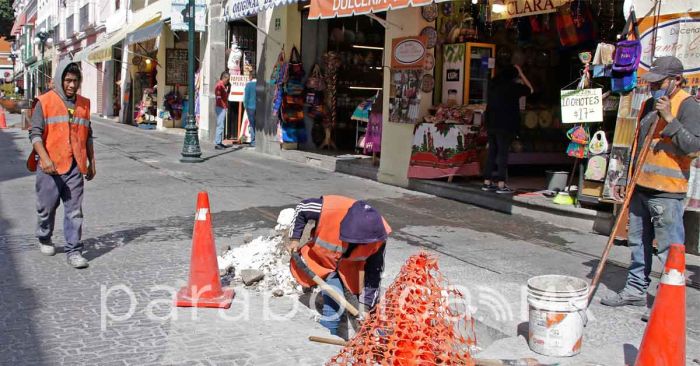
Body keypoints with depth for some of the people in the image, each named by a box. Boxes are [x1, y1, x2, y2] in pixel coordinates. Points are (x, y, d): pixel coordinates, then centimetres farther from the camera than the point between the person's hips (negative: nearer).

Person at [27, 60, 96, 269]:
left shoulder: (84, 104, 12)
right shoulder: (45, 101, -2)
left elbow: (88, 136, 19)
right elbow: (35, 133, -6)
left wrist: (91, 162, 17)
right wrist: (45, 159, -18)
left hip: (75, 166, 3)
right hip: (50, 166, -3)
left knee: (74, 210, -1)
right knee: (47, 206, 11)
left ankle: (73, 250, 3)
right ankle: (44, 239, 36)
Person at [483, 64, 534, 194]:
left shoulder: (494, 85, 9)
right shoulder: (513, 86, -4)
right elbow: (530, 89, 11)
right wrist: (520, 73, 14)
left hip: (491, 124, 6)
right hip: (505, 125, -6)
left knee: (492, 153, 10)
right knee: (503, 153, -4)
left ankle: (487, 182, 12)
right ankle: (501, 185, -7)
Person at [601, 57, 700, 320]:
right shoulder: (648, 105, 17)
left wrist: (669, 119, -24)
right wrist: (625, 179, 21)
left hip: (667, 192, -8)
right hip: (640, 188, 8)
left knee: (669, 249, -4)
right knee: (638, 243, 16)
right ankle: (636, 290, 28)